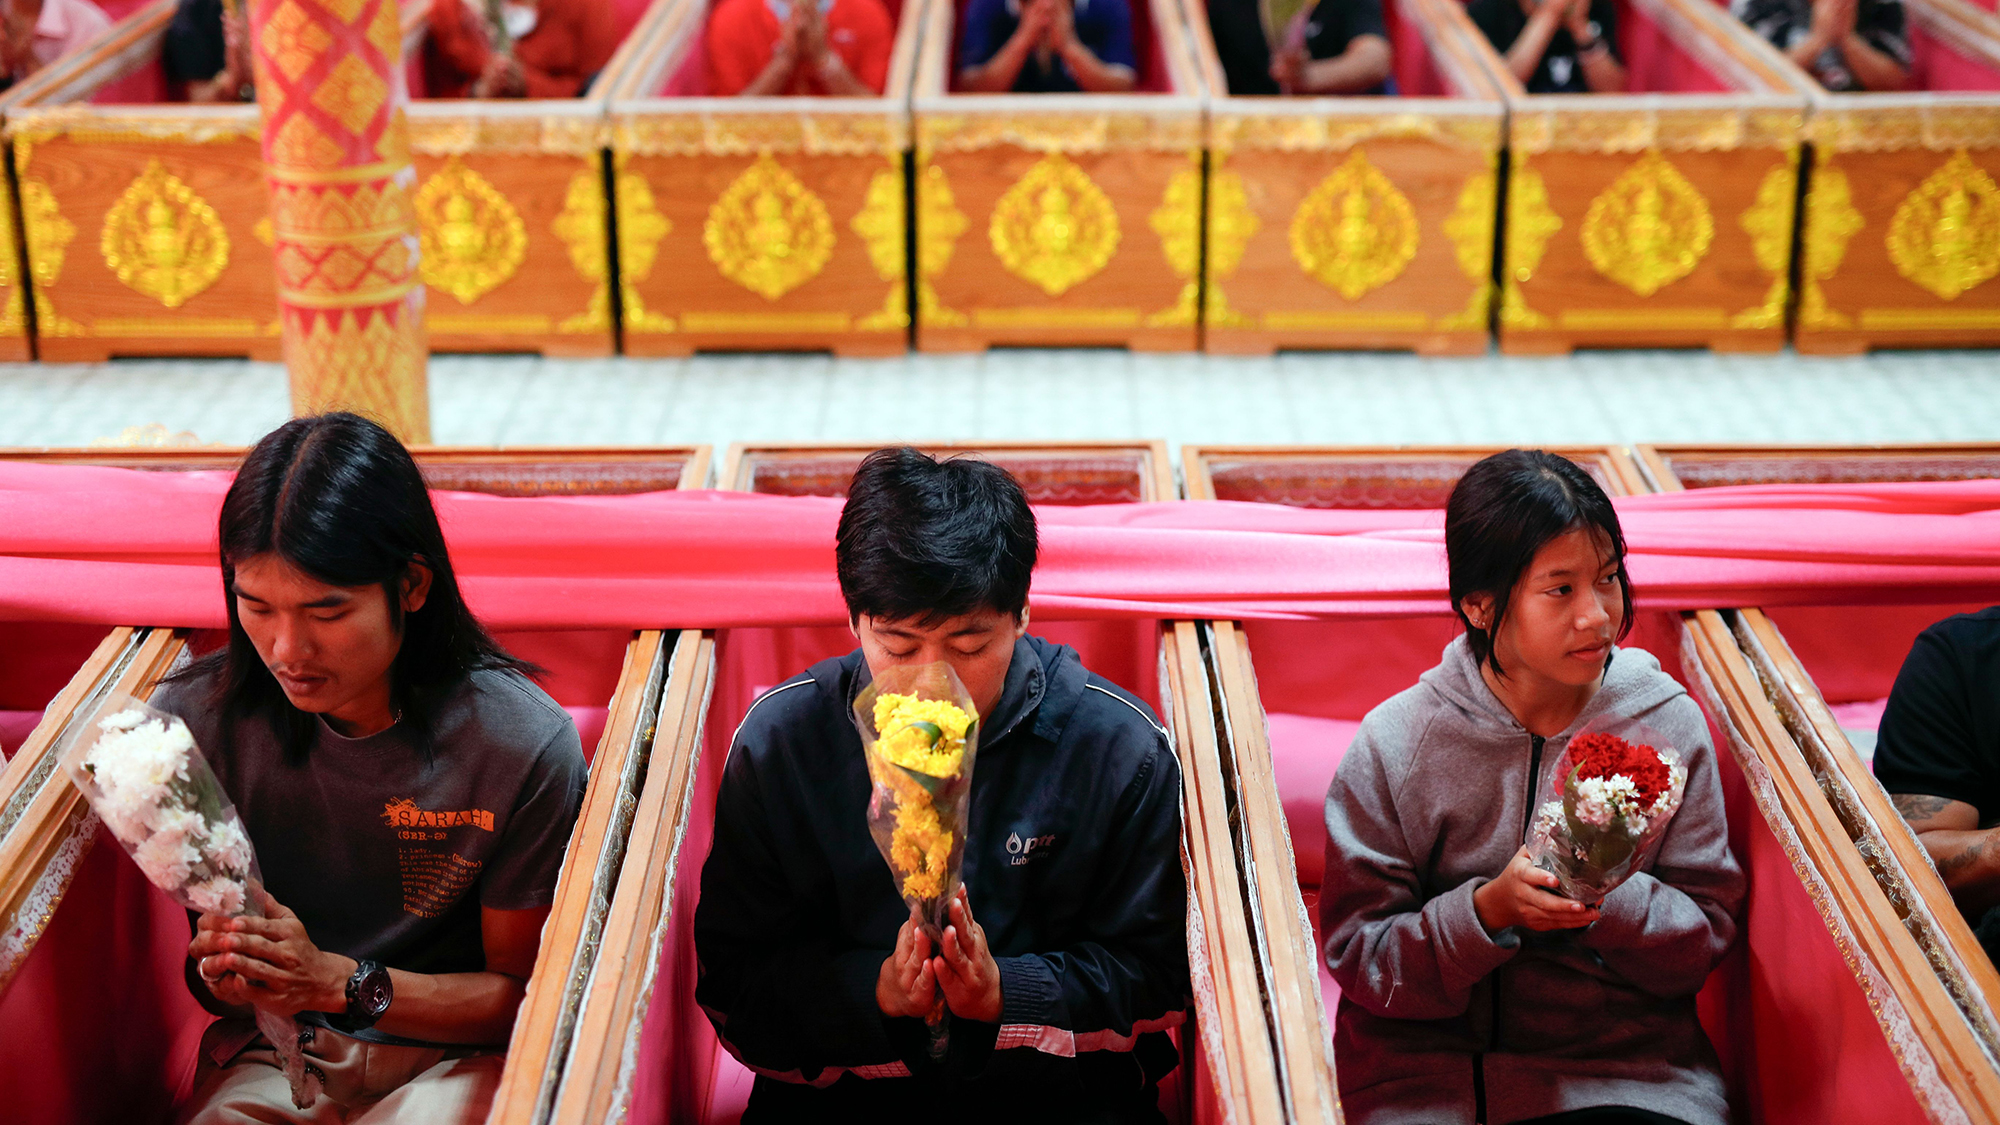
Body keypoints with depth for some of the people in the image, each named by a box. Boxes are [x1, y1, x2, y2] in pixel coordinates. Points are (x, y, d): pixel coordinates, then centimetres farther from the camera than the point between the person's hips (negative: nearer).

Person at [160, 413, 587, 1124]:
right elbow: (201, 965, 6)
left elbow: (522, 992, -5)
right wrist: (219, 975, -20)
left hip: (452, 1057, -1)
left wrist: (338, 981, -20)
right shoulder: (191, 720, -8)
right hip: (277, 1051, 2)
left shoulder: (522, 743, -15)